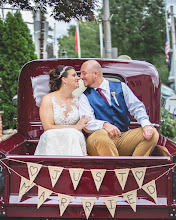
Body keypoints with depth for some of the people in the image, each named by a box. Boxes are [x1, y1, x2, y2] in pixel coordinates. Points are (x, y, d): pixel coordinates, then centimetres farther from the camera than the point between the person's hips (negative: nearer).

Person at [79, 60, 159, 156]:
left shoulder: (121, 87, 14)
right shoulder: (85, 96, 9)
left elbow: (137, 107, 5)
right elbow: (87, 122, -6)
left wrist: (146, 124, -16)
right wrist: (104, 125, -28)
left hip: (124, 137, 3)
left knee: (152, 133, -20)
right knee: (101, 136, -37)